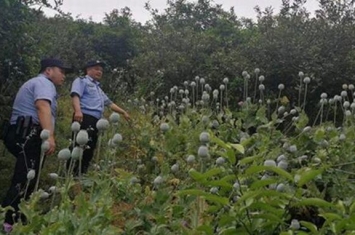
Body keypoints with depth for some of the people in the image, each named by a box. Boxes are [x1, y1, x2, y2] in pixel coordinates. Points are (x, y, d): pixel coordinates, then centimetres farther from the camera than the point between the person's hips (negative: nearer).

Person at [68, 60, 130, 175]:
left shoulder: (98, 89, 34)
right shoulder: (81, 81, 6)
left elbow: (109, 103, 37)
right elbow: (75, 95, -11)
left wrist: (123, 112, 32)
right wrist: (78, 111, -29)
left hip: (96, 121, 9)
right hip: (84, 118, -9)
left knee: (89, 150, 5)